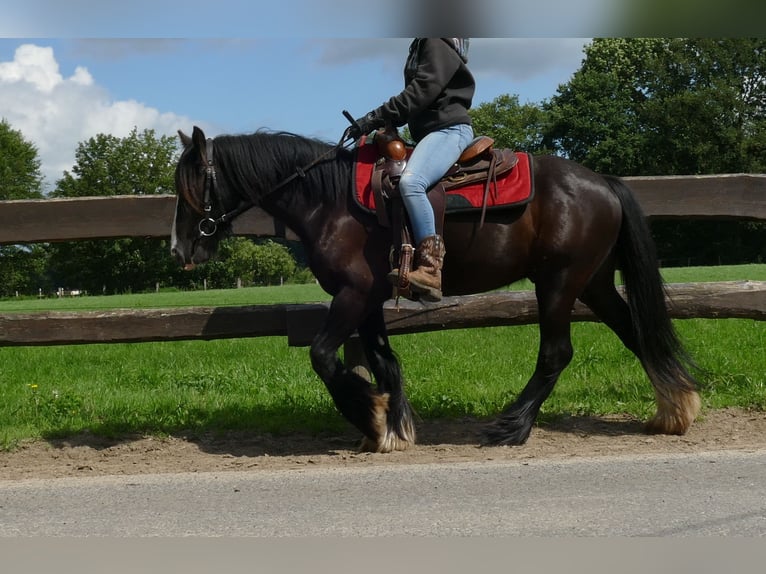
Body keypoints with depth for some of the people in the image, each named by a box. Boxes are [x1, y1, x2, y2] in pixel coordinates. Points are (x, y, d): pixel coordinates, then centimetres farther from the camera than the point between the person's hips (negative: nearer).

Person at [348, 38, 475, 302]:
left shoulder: (437, 43, -6)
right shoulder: (422, 45, 25)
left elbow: (422, 91, -17)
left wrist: (376, 118, -20)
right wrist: (383, 121, 11)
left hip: (450, 129, -12)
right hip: (432, 131, 12)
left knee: (410, 182, -34)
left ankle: (430, 270, -42)